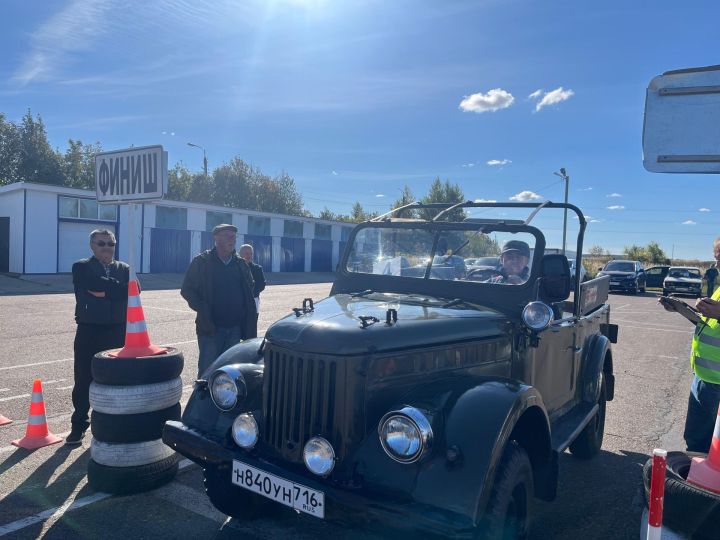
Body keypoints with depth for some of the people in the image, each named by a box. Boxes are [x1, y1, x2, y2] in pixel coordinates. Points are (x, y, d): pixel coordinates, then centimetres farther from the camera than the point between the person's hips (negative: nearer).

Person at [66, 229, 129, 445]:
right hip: (89, 331, -1)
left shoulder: (124, 269, 10)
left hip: (117, 332, 2)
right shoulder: (81, 267, 2)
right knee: (83, 380, 5)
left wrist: (102, 291, -14)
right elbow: (95, 284, -18)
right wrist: (115, 288, -11)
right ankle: (79, 425, 18)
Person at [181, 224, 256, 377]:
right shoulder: (201, 262, -1)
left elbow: (249, 294, 14)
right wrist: (202, 310, -13)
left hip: (235, 329, 4)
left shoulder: (241, 264, 10)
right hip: (210, 328, -3)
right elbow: (187, 290, 0)